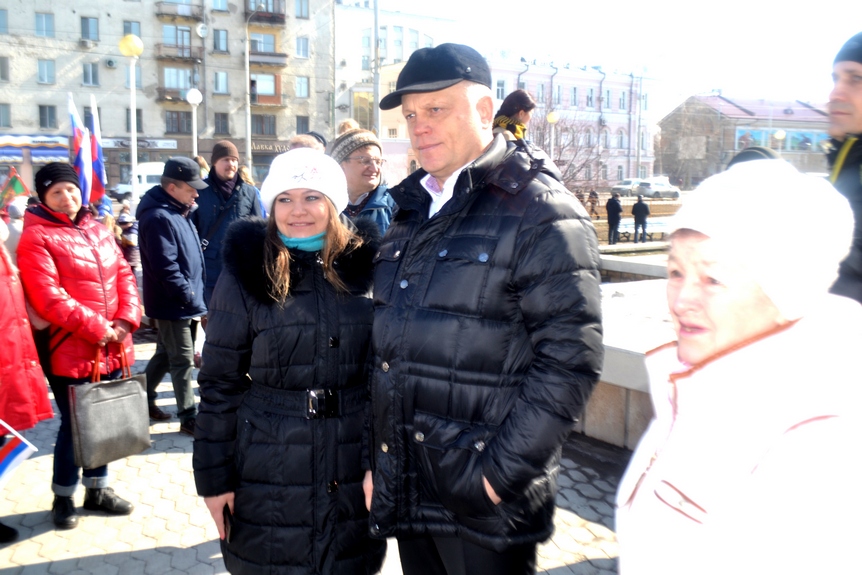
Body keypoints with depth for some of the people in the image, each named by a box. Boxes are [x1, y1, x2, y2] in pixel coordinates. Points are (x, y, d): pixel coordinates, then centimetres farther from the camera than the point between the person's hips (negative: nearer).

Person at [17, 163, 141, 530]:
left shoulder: (98, 230, 12)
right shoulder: (36, 238, -9)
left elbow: (124, 275, 8)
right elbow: (48, 298, -17)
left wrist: (126, 320, -7)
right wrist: (97, 330, -18)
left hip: (112, 348, 6)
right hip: (70, 351, -6)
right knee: (75, 425, 4)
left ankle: (97, 490, 33)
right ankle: (63, 497, 25)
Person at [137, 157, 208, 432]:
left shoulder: (177, 211, 11)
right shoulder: (159, 218, -20)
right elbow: (166, 268, -25)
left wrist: (194, 293, 12)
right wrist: (191, 298, -20)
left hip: (180, 301, 9)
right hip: (172, 304, -9)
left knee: (166, 354, 20)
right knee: (183, 360, -1)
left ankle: (145, 399, 35)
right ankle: (188, 418, 8)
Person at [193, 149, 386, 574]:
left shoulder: (365, 266, 0)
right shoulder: (246, 275, -5)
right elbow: (220, 384, -3)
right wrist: (214, 475, -4)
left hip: (355, 467, 2)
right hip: (270, 470, -2)